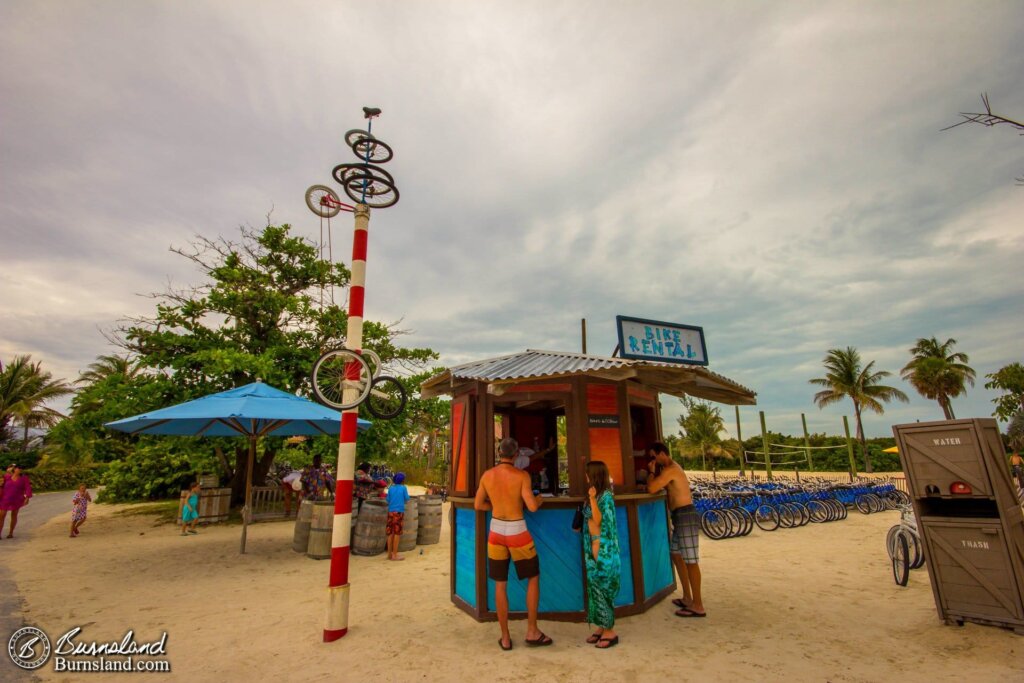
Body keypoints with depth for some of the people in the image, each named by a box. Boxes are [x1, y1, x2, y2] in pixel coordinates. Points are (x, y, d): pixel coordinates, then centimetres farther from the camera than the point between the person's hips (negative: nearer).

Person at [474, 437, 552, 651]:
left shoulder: (487, 475, -4)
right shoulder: (521, 475, -15)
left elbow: (478, 505, 4)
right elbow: (532, 507, -18)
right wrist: (540, 500, 4)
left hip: (496, 532, 3)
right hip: (517, 532, -3)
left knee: (500, 585, 13)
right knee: (533, 578, 17)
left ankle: (505, 638, 21)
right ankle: (532, 632, 20)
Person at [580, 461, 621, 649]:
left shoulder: (606, 496, -16)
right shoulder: (596, 494, 9)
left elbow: (598, 520, -21)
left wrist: (592, 499, -24)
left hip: (604, 548, -8)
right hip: (593, 546, 8)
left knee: (603, 588, -1)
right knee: (596, 587, 13)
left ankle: (610, 632, 10)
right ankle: (602, 627, 23)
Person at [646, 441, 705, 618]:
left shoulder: (670, 470, -16)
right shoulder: (671, 468, 17)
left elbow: (652, 489, -23)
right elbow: (658, 487, 22)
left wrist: (651, 472, -8)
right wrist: (654, 472, 8)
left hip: (686, 516, -11)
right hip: (681, 516, 11)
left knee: (691, 561, -4)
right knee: (676, 555, 18)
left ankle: (698, 606, 3)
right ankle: (687, 598, 27)